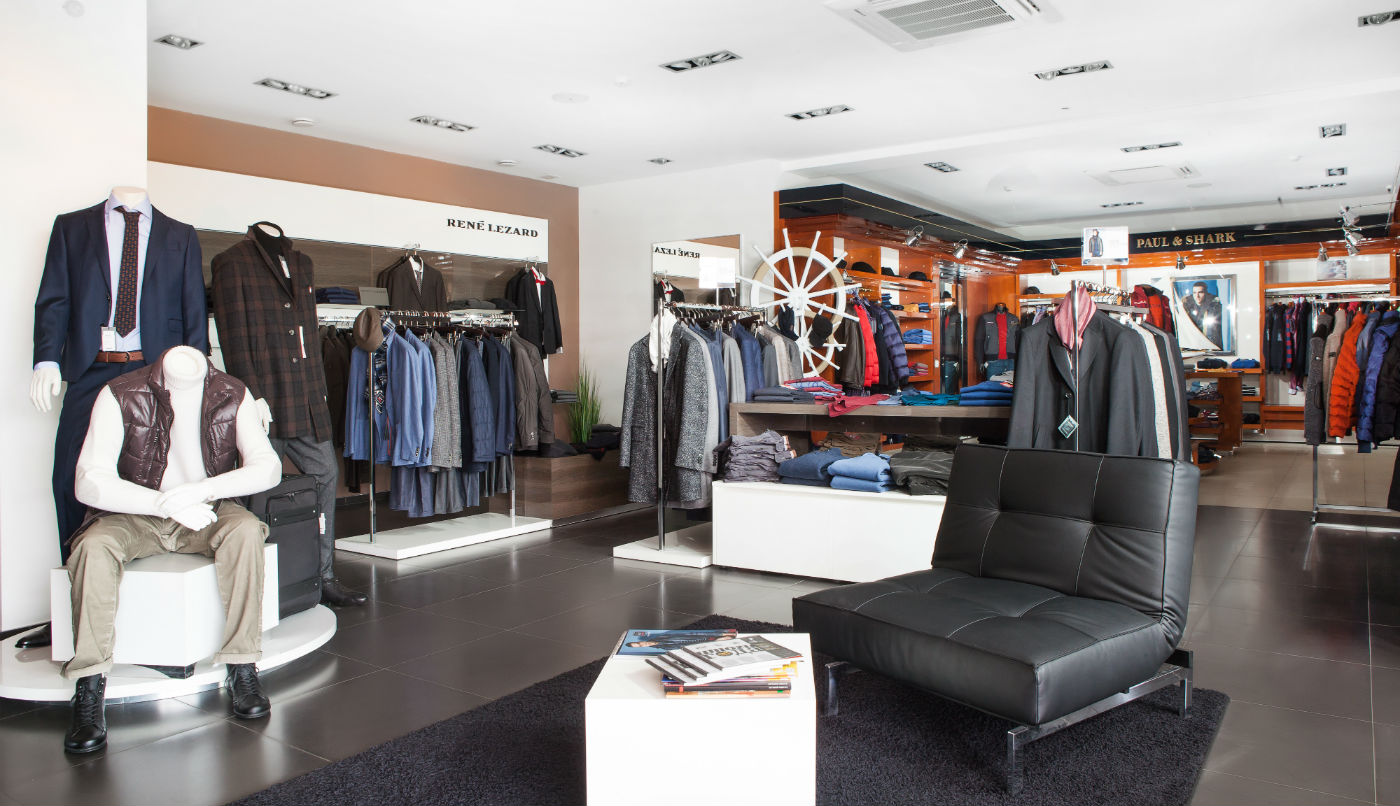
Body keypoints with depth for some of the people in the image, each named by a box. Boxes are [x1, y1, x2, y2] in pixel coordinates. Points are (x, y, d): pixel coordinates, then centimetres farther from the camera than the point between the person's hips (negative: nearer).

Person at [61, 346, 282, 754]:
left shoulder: (232, 395, -10)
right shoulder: (120, 396, -15)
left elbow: (268, 466, -16)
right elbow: (89, 482, -21)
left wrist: (201, 489, -31)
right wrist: (163, 502, -35)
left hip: (207, 510, 1)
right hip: (136, 515, 0)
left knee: (246, 531, -32)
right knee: (94, 546, -32)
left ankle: (242, 670, -24)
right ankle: (89, 693, -25)